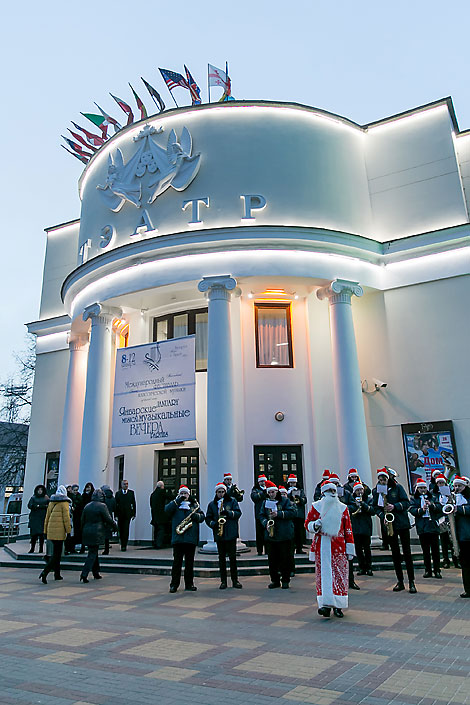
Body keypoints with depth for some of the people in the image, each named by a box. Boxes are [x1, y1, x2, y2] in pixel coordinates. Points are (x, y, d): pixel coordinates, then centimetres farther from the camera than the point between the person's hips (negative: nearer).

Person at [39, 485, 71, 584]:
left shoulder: (51, 502, 14)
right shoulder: (64, 503, -6)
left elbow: (47, 517, 16)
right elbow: (66, 517, -10)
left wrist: (46, 531, 21)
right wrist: (68, 531, -6)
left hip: (51, 531, 7)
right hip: (60, 531, -7)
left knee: (56, 553, 16)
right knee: (56, 554, -4)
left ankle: (57, 574, 20)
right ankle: (45, 572, -18)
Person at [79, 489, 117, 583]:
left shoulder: (87, 506, 9)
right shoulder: (102, 506, -10)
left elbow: (82, 520, 12)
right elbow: (108, 519, -8)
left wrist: (83, 531, 21)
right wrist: (114, 527, 8)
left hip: (86, 532, 7)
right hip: (97, 533, -7)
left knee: (93, 553, 17)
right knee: (93, 554, -2)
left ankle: (96, 573, 24)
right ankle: (84, 574, -10)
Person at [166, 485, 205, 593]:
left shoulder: (194, 504, 16)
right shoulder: (175, 504, 11)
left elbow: (202, 517, 10)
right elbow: (167, 510, -9)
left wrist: (196, 515, -11)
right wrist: (177, 500, -14)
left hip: (191, 539, 2)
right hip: (177, 538, -2)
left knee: (190, 562, 7)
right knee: (177, 562, -1)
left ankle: (189, 584, 16)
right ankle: (174, 584, 7)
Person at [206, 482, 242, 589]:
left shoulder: (232, 501, 7)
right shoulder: (212, 504, 12)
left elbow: (238, 513, -1)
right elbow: (208, 518, 10)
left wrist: (228, 512, -17)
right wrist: (214, 524, -9)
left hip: (231, 533, -2)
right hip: (219, 534, 2)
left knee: (232, 557, 0)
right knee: (222, 558, 6)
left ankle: (235, 580, 10)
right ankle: (223, 581, 13)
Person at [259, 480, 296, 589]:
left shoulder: (285, 500, 1)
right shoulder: (265, 502, 12)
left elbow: (292, 513, -8)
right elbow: (261, 515, 11)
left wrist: (279, 514, -17)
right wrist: (266, 523, -8)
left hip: (284, 535, -3)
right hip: (270, 535, 3)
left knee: (285, 558, 2)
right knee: (272, 559, 6)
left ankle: (285, 580, 14)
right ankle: (275, 580, 18)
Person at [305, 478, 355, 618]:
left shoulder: (342, 508, 8)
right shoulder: (316, 506, 4)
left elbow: (348, 529, 8)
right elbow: (307, 524, 8)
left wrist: (350, 550, 4)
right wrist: (315, 525, -15)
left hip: (338, 546, 1)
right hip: (321, 545, -1)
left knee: (339, 575, 1)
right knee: (323, 574, -3)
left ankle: (338, 606, 11)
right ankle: (326, 604, 1)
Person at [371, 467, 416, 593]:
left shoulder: (397, 487, -2)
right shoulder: (376, 491, 6)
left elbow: (406, 502, -4)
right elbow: (375, 507, 8)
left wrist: (394, 506, -18)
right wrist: (383, 515, -9)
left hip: (402, 523, -2)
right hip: (389, 524, 3)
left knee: (407, 552, -1)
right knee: (395, 553, 8)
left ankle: (411, 582, 5)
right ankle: (400, 581, 16)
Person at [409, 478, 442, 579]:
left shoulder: (433, 497, 13)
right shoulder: (414, 499, 9)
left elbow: (439, 507, -1)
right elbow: (412, 510, -5)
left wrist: (431, 504, -19)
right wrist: (421, 510, -22)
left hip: (433, 526, 0)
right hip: (422, 528, 0)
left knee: (435, 549, 1)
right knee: (425, 550, 6)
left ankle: (437, 570, 9)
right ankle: (427, 570, 14)